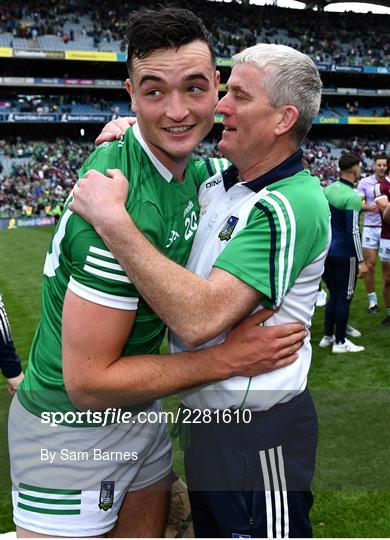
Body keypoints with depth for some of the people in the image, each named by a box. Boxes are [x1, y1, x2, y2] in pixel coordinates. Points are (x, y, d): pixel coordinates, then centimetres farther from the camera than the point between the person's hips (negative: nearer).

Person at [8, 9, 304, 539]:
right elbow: (87, 382, -27)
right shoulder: (129, 207, -31)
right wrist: (230, 358, -22)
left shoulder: (187, 167, -2)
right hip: (73, 427, -8)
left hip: (141, 409, 8)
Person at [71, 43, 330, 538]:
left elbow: (199, 318, -35)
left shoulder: (290, 205, -25)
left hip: (256, 430, -8)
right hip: (204, 411, 9)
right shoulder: (218, 183, 1)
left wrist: (110, 218, -31)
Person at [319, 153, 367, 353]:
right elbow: (353, 231, -20)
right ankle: (340, 342, 13)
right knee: (344, 297, 4)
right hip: (344, 254, -8)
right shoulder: (352, 197, -19)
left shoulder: (328, 189, 4)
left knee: (333, 294, 18)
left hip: (327, 251, 8)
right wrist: (361, 261, -16)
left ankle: (327, 336, 24)